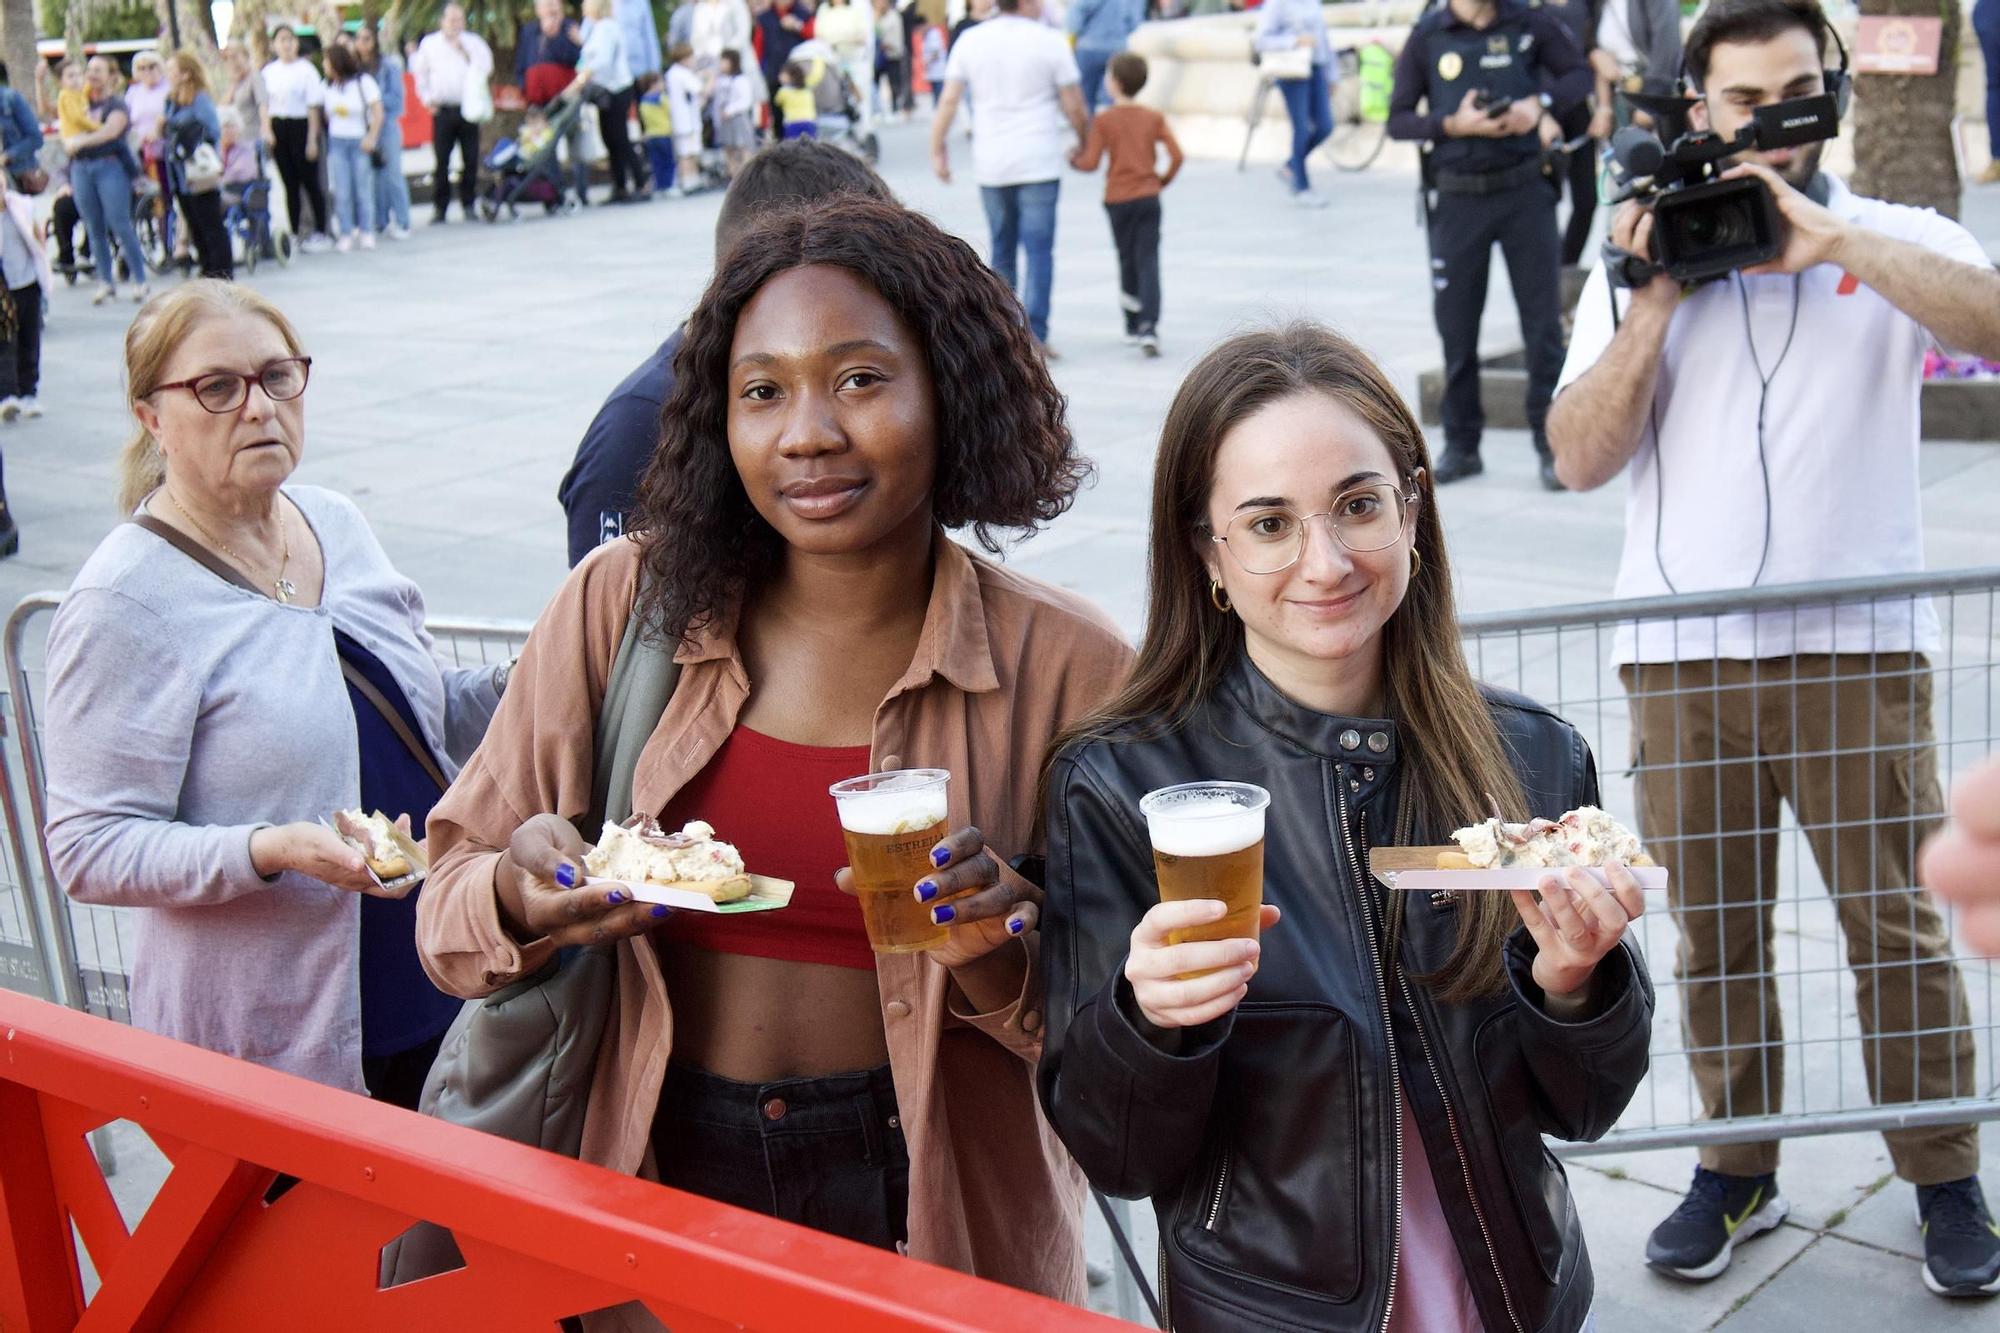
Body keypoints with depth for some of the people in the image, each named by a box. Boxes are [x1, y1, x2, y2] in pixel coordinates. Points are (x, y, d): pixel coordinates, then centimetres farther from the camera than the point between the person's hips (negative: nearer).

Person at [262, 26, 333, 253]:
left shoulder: (305, 69, -5)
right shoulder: (269, 71, 7)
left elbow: (313, 106, -6)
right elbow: (265, 104, 11)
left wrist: (312, 138, -10)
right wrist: (267, 129, -2)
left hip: (300, 125, -4)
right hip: (278, 128, 4)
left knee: (309, 181, 0)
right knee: (289, 183, 8)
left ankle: (320, 232, 8)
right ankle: (295, 232, 14)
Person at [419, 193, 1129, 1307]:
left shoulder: (1064, 665, -10)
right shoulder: (622, 608, -6)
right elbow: (449, 911, -2)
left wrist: (996, 956, -24)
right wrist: (520, 897, -24)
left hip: (936, 1216, -1)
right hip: (656, 1180, 2)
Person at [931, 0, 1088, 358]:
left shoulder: (970, 40, 4)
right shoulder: (1049, 41, -5)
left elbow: (949, 100, 0)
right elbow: (1072, 105, -2)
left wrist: (937, 149, 5)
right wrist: (1083, 142, 14)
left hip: (990, 165, 4)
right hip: (1039, 162, -4)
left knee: (1002, 250, 15)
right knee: (1039, 248, -3)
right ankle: (1034, 331, -13)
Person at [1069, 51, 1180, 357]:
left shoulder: (1103, 120, -6)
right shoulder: (1154, 118, 1)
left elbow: (1091, 162, -10)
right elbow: (1176, 155, -4)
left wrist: (1074, 159, 11)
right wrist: (1164, 180, 13)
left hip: (1118, 200, -1)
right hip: (1148, 197, 1)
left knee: (1127, 261, 13)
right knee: (1148, 262, -4)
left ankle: (1133, 326, 21)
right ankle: (1148, 329, -17)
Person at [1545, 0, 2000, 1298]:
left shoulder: (1895, 241, 6)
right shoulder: (1640, 260, 11)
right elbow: (1581, 458, 1)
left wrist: (1833, 241, -17)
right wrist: (1658, 300, -7)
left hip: (1857, 644, -2)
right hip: (1683, 652, 2)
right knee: (1713, 928, 8)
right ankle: (1738, 1169, 22)